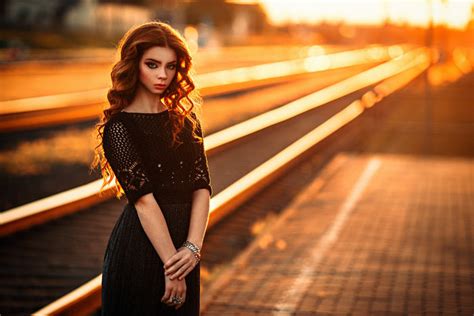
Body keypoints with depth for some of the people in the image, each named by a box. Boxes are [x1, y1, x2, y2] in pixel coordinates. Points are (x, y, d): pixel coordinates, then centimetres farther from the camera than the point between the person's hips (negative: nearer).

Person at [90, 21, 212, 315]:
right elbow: (143, 198, -16)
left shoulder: (186, 122, 8)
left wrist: (193, 247, -15)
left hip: (182, 248, 5)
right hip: (141, 245, -5)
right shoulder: (119, 127, -9)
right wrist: (171, 262, -20)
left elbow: (202, 187, -1)